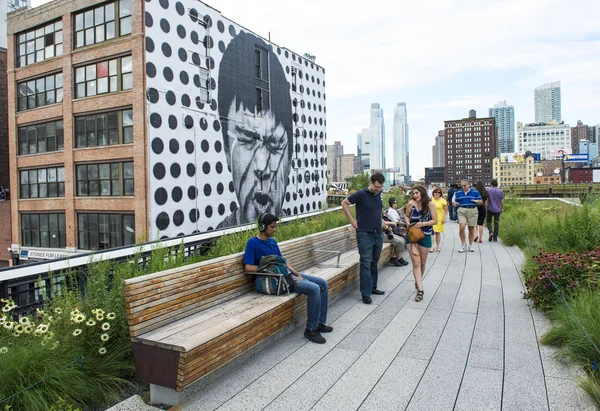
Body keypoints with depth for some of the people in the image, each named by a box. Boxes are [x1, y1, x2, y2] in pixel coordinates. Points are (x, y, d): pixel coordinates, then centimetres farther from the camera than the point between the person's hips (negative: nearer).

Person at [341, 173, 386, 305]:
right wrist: (352, 220, -8)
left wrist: (381, 220, 13)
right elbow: (344, 203, -6)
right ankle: (366, 293, -2)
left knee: (374, 262, 15)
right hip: (365, 234, -7)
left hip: (378, 234, 7)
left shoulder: (378, 194, 7)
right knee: (366, 263, -6)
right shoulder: (361, 194, -12)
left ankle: (373, 287, 28)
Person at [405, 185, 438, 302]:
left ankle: (418, 281, 40)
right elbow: (406, 216, 12)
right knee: (416, 263, -6)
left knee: (422, 263, 15)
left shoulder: (430, 205, -8)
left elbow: (435, 220, -5)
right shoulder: (411, 203, -5)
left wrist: (423, 224, -19)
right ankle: (420, 289, -6)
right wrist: (408, 224, -7)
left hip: (425, 236, 0)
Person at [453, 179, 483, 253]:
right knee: (461, 227, -15)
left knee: (471, 229, 6)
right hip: (462, 211, 0)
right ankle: (463, 245, 2)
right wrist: (455, 204, -9)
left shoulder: (475, 192, 4)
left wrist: (477, 201, -17)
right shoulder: (458, 192, 9)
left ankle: (470, 246, 20)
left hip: (472, 211, 0)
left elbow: (481, 202, 6)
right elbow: (456, 202, 15)